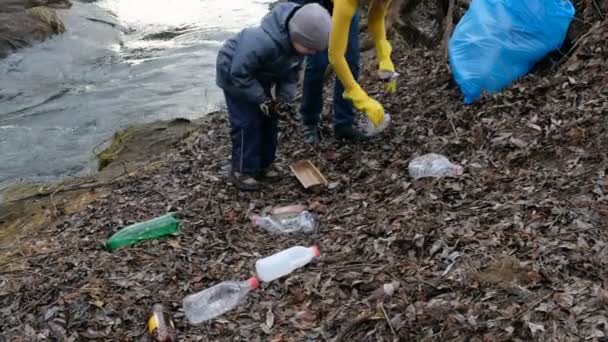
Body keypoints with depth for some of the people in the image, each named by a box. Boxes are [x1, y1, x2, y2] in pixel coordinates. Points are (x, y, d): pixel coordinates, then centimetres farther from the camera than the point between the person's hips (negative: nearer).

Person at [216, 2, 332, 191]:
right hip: (235, 73, -7)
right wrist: (261, 99, -28)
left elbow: (293, 70, -2)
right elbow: (240, 74, -34)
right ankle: (242, 171, 4)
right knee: (247, 123, -9)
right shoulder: (262, 43, -44)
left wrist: (285, 96, -15)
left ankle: (264, 165, 22)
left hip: (261, 76, 7)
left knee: (269, 120, 8)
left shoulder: (298, 40, -19)